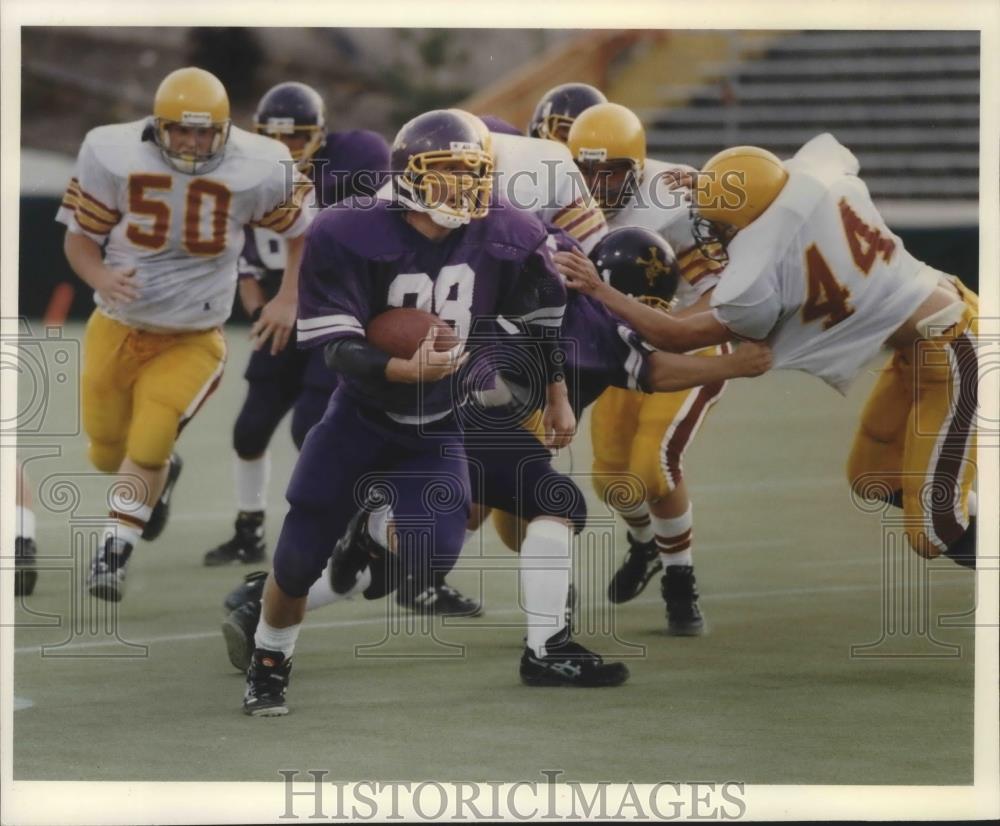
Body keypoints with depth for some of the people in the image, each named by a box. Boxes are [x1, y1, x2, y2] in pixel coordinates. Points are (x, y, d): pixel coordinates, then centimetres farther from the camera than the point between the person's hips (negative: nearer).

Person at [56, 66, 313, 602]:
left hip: (192, 341, -2)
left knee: (148, 446, -18)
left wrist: (288, 300, -5)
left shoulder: (254, 171, -15)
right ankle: (159, 475, 51)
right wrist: (103, 279, -26)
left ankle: (112, 555, 0)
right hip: (117, 330, 2)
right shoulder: (113, 157, -15)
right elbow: (79, 238, -6)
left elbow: (305, 229, 3)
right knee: (108, 452, 16)